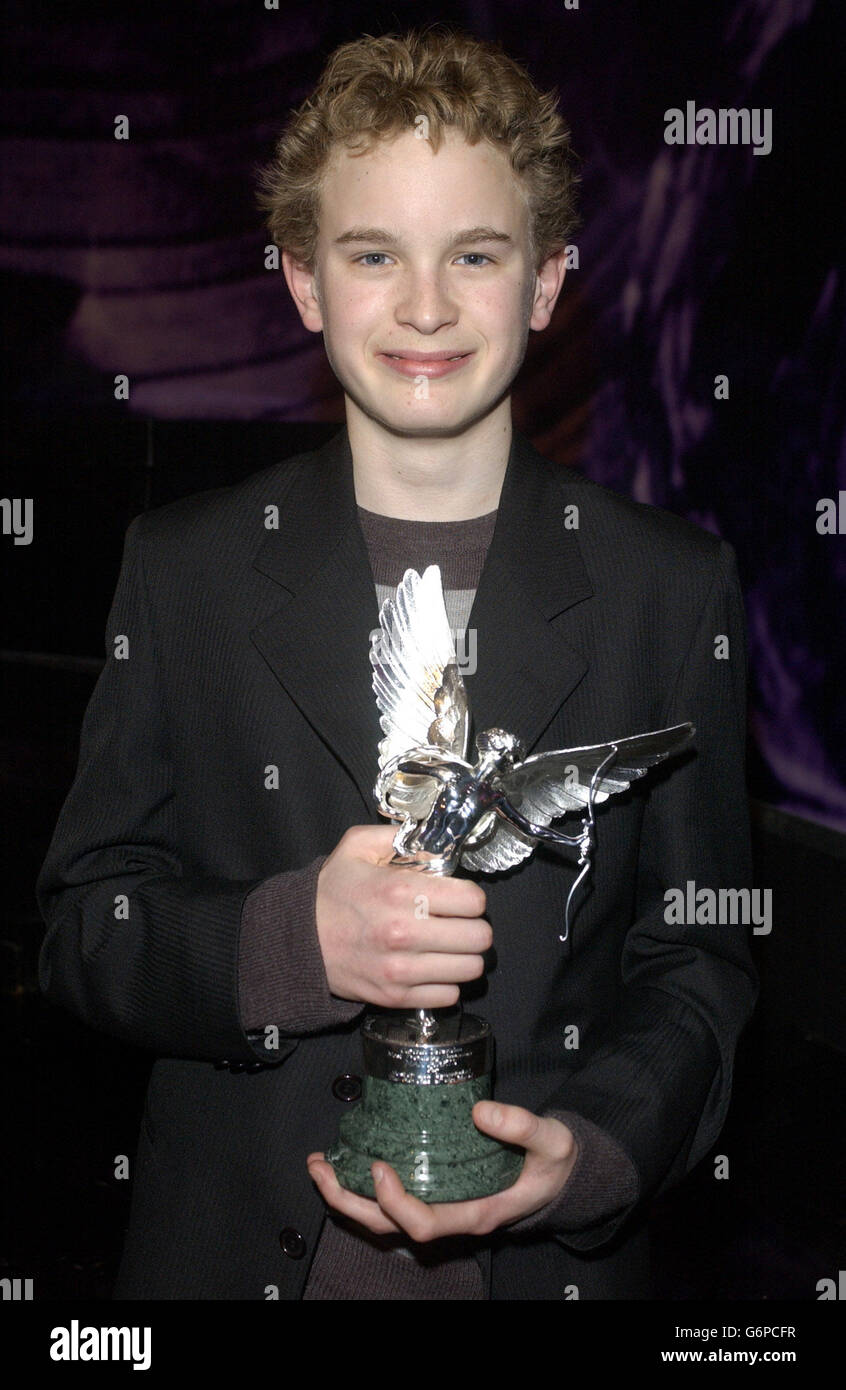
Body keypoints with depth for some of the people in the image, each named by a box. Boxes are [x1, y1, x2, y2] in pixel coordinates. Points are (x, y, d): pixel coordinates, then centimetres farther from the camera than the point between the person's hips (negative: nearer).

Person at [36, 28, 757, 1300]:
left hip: (549, 1256, 0)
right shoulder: (186, 566, -3)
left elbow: (701, 955, 0)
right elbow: (83, 931, -3)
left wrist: (591, 1148, -17)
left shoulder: (673, 587, -4)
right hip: (235, 1248, 1)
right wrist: (294, 940, -21)